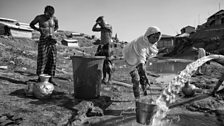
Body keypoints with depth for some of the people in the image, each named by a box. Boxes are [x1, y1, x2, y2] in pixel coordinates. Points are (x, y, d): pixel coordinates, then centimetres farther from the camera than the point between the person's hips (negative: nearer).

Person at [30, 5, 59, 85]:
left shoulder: (54, 19, 2)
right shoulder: (39, 17, -4)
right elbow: (31, 24, 12)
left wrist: (52, 32, 6)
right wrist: (39, 29, -5)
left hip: (52, 40, 3)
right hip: (43, 40, -3)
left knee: (52, 60, 2)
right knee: (42, 59, -6)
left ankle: (51, 78, 11)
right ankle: (40, 79, 2)